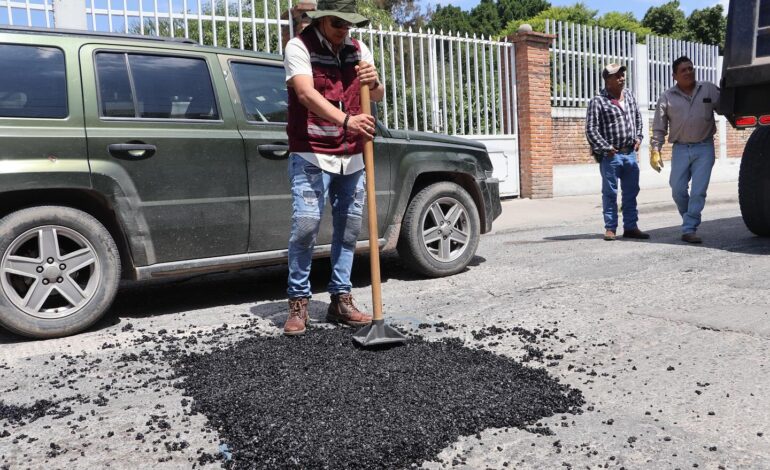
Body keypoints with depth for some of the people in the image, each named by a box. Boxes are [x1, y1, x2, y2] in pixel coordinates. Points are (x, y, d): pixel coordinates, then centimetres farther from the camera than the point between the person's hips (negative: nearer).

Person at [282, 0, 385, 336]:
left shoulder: (358, 50, 12)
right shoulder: (299, 47, -3)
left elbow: (376, 97, 6)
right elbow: (306, 93, -20)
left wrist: (373, 83, -18)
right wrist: (346, 120, -34)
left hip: (352, 157, 5)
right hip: (311, 155, -5)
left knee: (349, 229, 7)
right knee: (305, 226, -13)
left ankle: (341, 300, 18)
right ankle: (298, 303, 2)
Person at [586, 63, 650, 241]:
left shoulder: (629, 95, 12)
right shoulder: (598, 101, -8)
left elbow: (638, 117, 25)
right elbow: (591, 130, -12)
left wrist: (638, 137, 13)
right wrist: (606, 148, -14)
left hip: (630, 153, 6)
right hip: (611, 155, -6)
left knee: (631, 193, 9)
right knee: (610, 193, 1)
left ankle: (630, 227, 18)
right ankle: (610, 228, 10)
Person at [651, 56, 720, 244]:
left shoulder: (709, 90, 4)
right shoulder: (667, 97, 3)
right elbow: (659, 128, 3)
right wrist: (655, 150, -4)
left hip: (704, 148, 0)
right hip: (680, 149, 1)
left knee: (698, 191, -6)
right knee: (678, 190, 1)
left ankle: (689, 230, -2)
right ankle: (690, 219, 26)